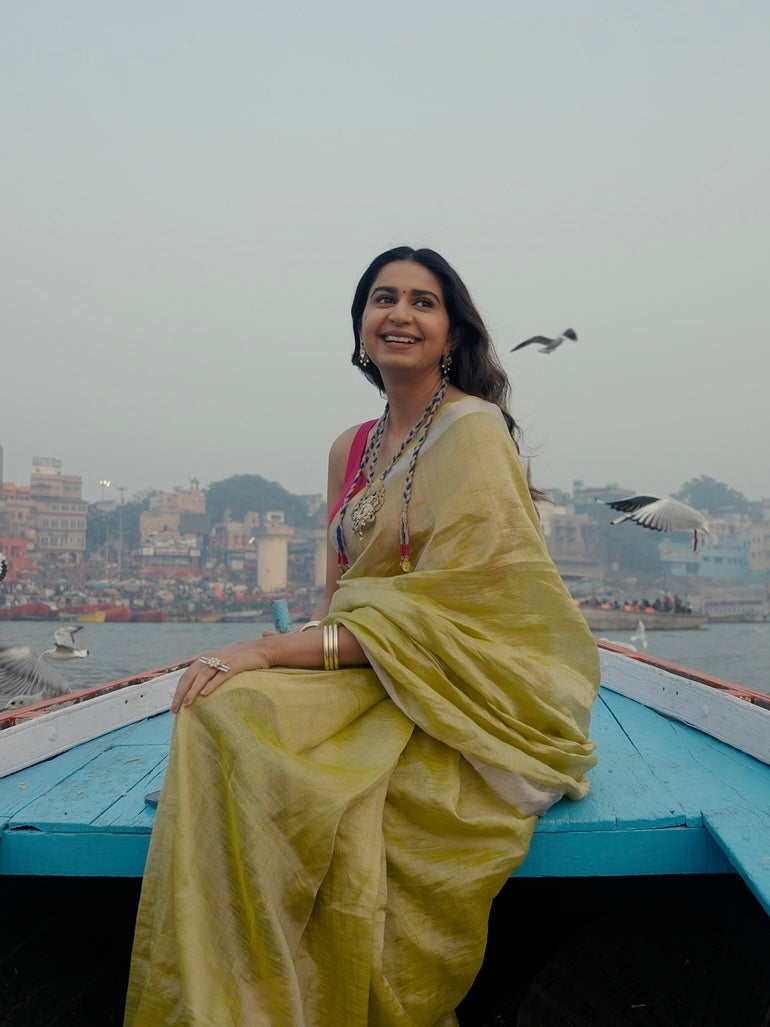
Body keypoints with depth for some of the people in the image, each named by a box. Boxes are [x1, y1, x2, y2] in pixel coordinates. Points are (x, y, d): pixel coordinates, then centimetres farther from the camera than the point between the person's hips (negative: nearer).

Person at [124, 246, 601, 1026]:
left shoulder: (473, 429, -8)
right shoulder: (351, 449, 15)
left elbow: (445, 610, -16)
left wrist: (274, 650, -23)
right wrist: (271, 655, -6)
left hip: (456, 693, -6)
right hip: (361, 678, 6)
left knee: (235, 716, -28)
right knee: (225, 710, -23)